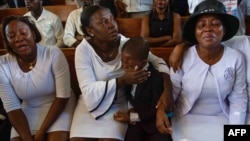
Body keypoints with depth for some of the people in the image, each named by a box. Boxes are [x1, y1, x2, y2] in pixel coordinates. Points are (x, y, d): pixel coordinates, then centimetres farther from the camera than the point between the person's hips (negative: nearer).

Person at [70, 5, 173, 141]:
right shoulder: (83, 50, -14)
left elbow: (158, 62, -7)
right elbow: (88, 90, -18)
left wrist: (167, 90, -25)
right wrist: (122, 81, -29)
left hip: (119, 104, 0)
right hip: (92, 102, 0)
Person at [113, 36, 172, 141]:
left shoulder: (155, 78, -24)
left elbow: (156, 109, -18)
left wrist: (131, 117, -18)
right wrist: (131, 108, -4)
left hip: (154, 121, -4)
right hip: (136, 120, 5)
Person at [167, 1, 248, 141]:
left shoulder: (236, 58, -7)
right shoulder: (182, 58, -13)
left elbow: (238, 99, -3)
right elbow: (171, 92, -10)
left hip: (220, 119, 2)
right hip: (187, 119, -2)